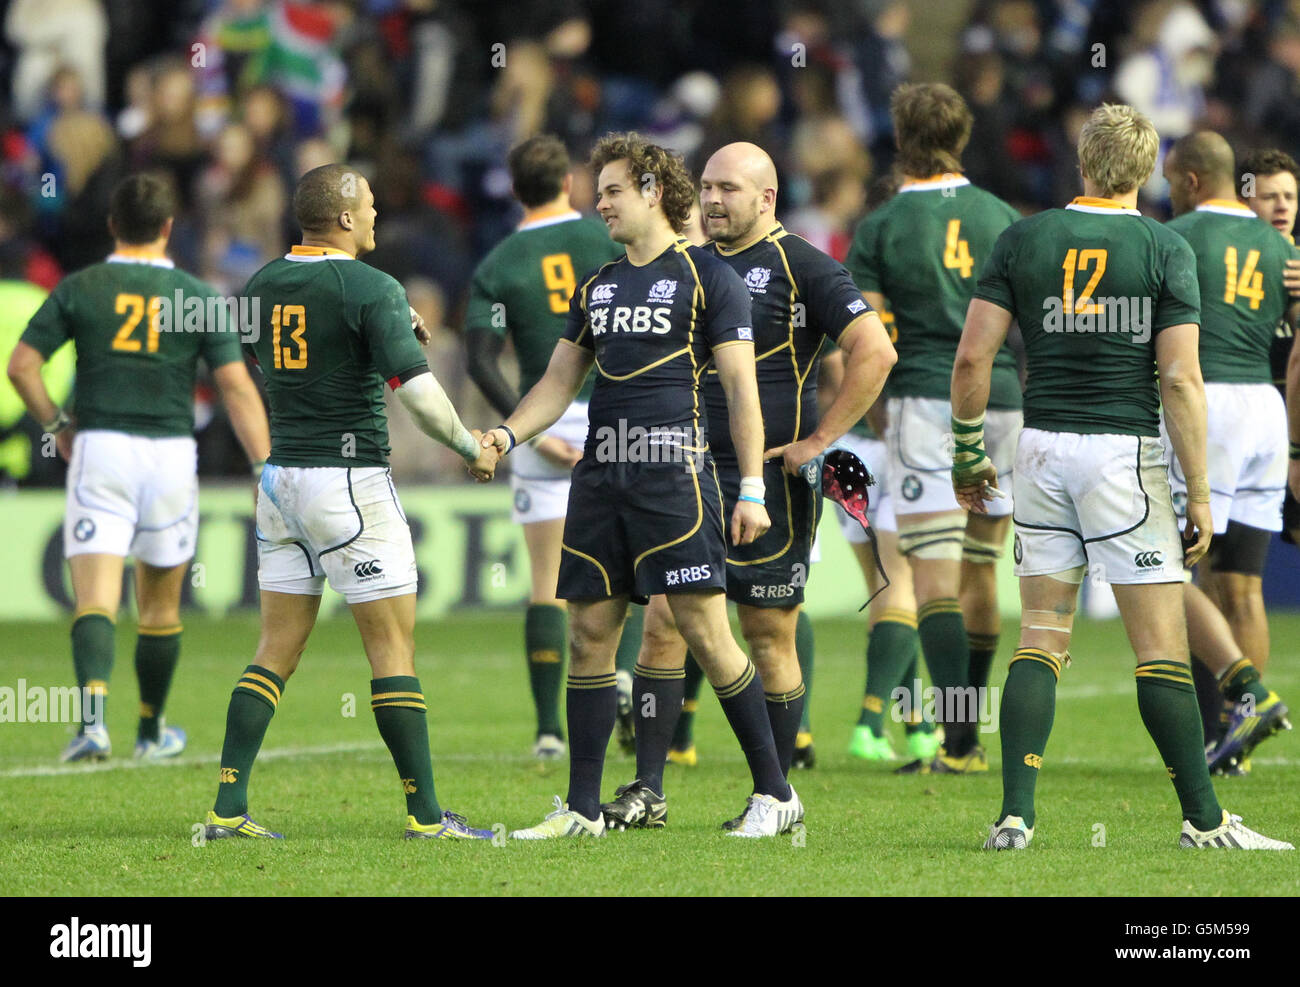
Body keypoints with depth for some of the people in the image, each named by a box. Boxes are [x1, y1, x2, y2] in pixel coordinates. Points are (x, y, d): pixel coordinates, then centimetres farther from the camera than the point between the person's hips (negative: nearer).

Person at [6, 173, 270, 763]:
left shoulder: (79, 289, 2)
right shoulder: (198, 298, 2)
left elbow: (21, 365, -3)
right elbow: (237, 388, -3)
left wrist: (56, 425, 11)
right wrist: (265, 470, -4)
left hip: (99, 450, -1)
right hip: (170, 454, 1)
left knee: (95, 599, -7)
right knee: (161, 604, 17)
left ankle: (93, 717, -31)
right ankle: (151, 732, 29)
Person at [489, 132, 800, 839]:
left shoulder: (707, 277, -1)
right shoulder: (596, 287, 18)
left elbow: (741, 387, -4)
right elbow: (560, 380, 21)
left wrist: (752, 489, -10)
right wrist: (508, 433, 2)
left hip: (673, 469, -6)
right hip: (600, 475, 6)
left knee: (703, 629, -11)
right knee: (589, 634, 4)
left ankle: (775, 793, -3)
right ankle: (582, 809, 8)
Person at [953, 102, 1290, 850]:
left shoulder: (1023, 240, 3)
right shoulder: (1166, 249, -5)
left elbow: (973, 357, -1)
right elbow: (1181, 380, -10)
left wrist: (969, 451, 12)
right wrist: (1200, 497, -6)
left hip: (1043, 450, 3)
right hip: (1126, 449, -3)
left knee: (1041, 640, 8)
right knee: (1162, 644, 0)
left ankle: (1016, 815, -2)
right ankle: (1204, 818, 3)